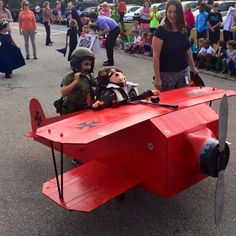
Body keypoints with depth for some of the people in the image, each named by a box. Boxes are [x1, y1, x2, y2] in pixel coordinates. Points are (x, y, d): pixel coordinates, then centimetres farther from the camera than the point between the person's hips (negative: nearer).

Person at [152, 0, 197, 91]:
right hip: (166, 74, -5)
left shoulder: (184, 31, 6)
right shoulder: (161, 31, -12)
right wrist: (157, 78, -19)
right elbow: (156, 56, -15)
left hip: (183, 73, 6)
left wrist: (193, 67, 21)